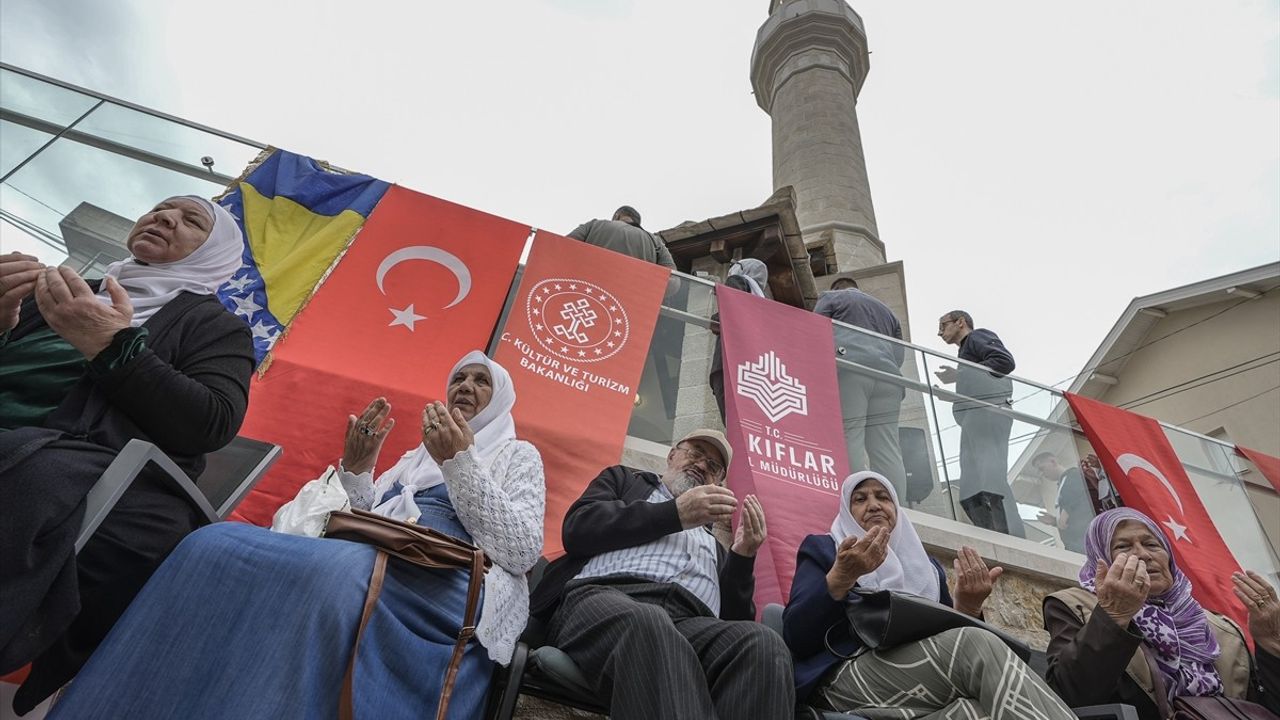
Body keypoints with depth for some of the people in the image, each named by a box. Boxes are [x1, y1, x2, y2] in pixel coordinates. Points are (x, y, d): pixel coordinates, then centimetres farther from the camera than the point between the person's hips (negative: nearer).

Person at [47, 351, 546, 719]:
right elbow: (365, 525, 21)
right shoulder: (416, 456, 32)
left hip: (448, 580, -5)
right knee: (216, 545, -19)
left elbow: (522, 552, -3)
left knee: (343, 572, -40)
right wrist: (356, 470, 4)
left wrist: (460, 463, -9)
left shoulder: (518, 454, 15)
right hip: (374, 562, 6)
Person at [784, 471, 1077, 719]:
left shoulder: (927, 565, 29)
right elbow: (794, 638, -2)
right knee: (977, 646, -30)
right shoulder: (823, 550, 15)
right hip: (848, 676, -4)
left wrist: (968, 607, -1)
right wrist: (841, 577, -16)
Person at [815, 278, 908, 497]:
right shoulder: (886, 309, 36)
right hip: (887, 372, 5)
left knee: (848, 442, -12)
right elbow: (899, 353, 24)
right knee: (888, 450, 1)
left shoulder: (830, 297, 21)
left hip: (849, 369, -5)